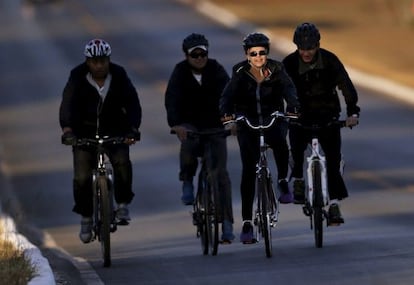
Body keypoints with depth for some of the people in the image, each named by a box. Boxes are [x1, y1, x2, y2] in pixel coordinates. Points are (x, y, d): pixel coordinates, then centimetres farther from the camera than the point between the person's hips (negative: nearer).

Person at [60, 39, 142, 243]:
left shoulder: (119, 77, -11)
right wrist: (67, 129, -43)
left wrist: (133, 129, -35)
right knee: (82, 178, -11)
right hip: (85, 132, 0)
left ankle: (123, 204, -6)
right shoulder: (77, 78, -14)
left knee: (122, 163, -26)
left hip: (114, 131, 0)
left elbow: (133, 104, -18)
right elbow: (67, 105, -25)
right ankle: (86, 218, 9)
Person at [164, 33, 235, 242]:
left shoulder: (216, 70, -9)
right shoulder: (180, 72, -10)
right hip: (189, 124, 0)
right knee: (189, 143, -36)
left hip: (214, 125, 0)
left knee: (221, 172, -8)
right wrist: (175, 124, -42)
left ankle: (227, 223, -6)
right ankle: (187, 182, -9)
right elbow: (171, 98, -24)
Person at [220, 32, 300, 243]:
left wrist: (293, 107, -45)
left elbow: (288, 89, -24)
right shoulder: (240, 73, -8)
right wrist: (225, 113, -42)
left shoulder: (276, 70, -8)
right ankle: (247, 221, -7)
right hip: (247, 123, 0)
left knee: (279, 143, -34)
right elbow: (228, 94, -20)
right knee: (248, 170, -10)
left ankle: (283, 181, -6)